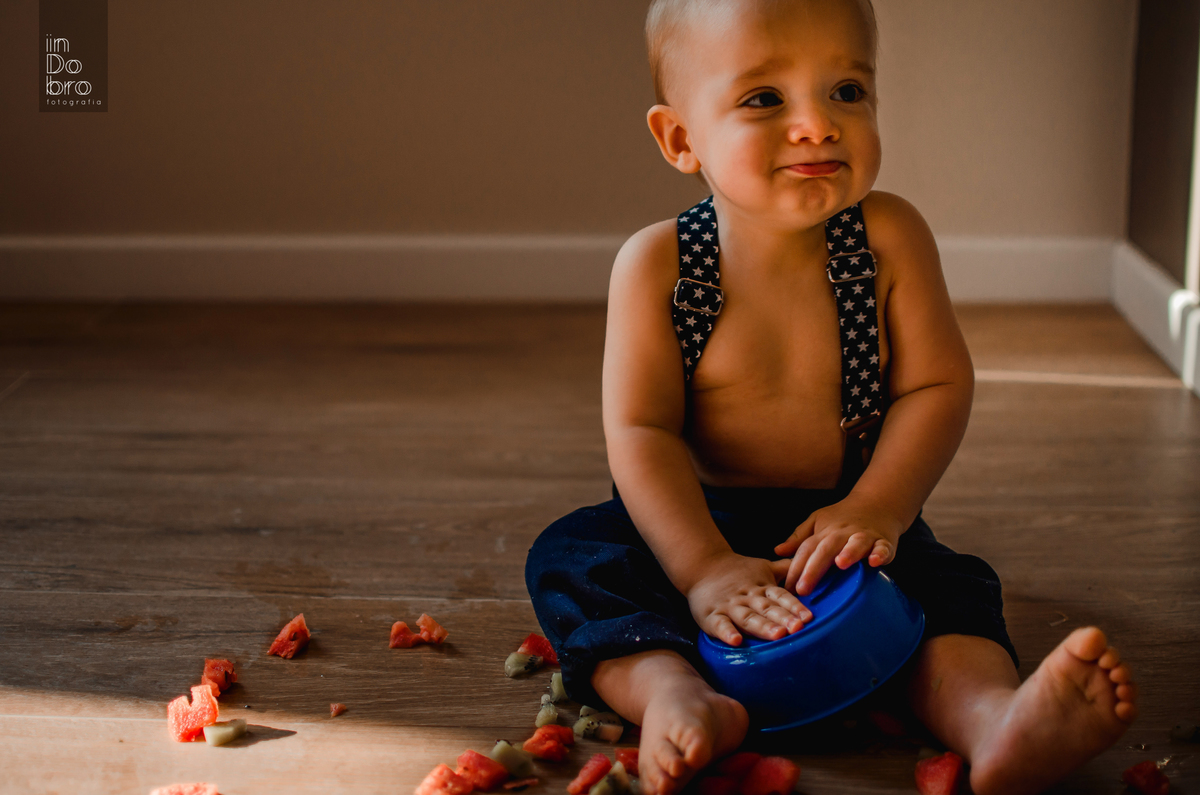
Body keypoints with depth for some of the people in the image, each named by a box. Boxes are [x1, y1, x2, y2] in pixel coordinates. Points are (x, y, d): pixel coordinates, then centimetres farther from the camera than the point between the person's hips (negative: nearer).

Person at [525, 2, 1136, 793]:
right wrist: (704, 566, -29)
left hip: (845, 517, 1)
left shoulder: (889, 236, -9)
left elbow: (937, 386, -9)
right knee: (569, 556, -22)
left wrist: (877, 508, -25)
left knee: (947, 582, -25)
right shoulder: (655, 264, -13)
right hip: (699, 520, 0)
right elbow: (640, 431, -17)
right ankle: (673, 692, -44)